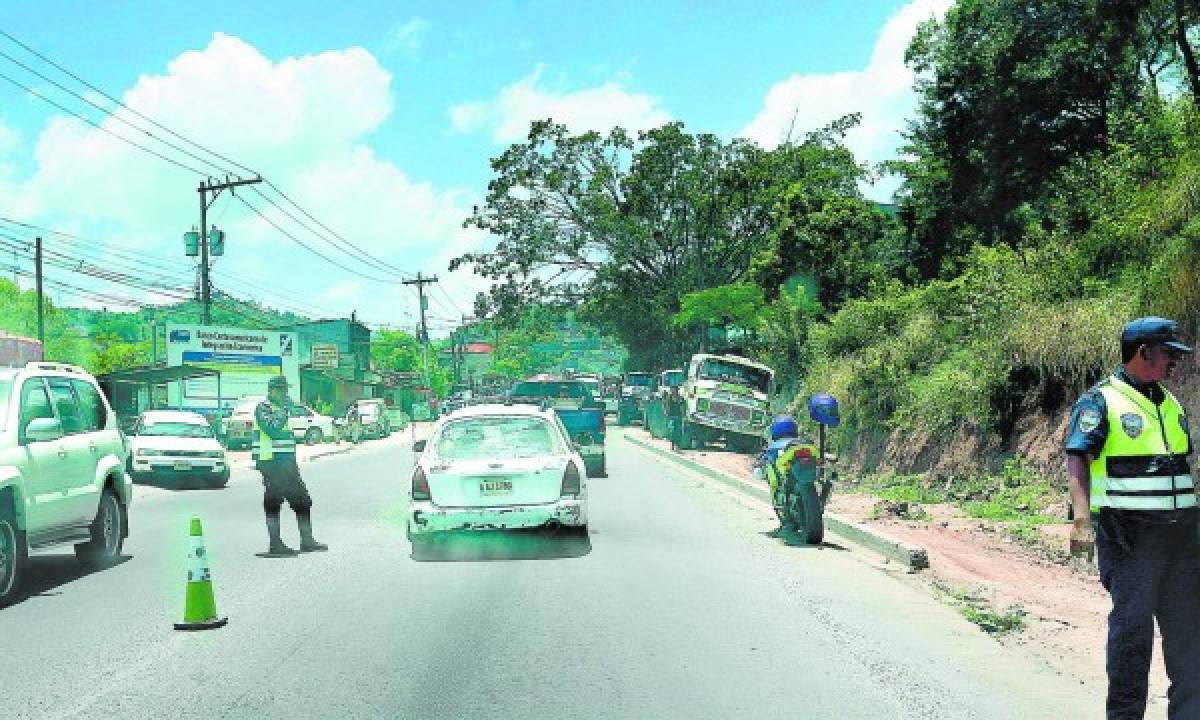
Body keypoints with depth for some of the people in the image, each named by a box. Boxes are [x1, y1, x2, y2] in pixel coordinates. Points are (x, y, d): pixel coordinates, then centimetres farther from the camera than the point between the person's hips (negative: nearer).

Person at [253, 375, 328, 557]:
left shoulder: (281, 408, 21)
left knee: (302, 501, 9)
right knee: (273, 504, -6)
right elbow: (272, 429, -25)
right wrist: (284, 410, -18)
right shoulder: (263, 408, -8)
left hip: (287, 463, 9)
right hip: (271, 463, -9)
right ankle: (275, 545, -3)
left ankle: (307, 540, 15)